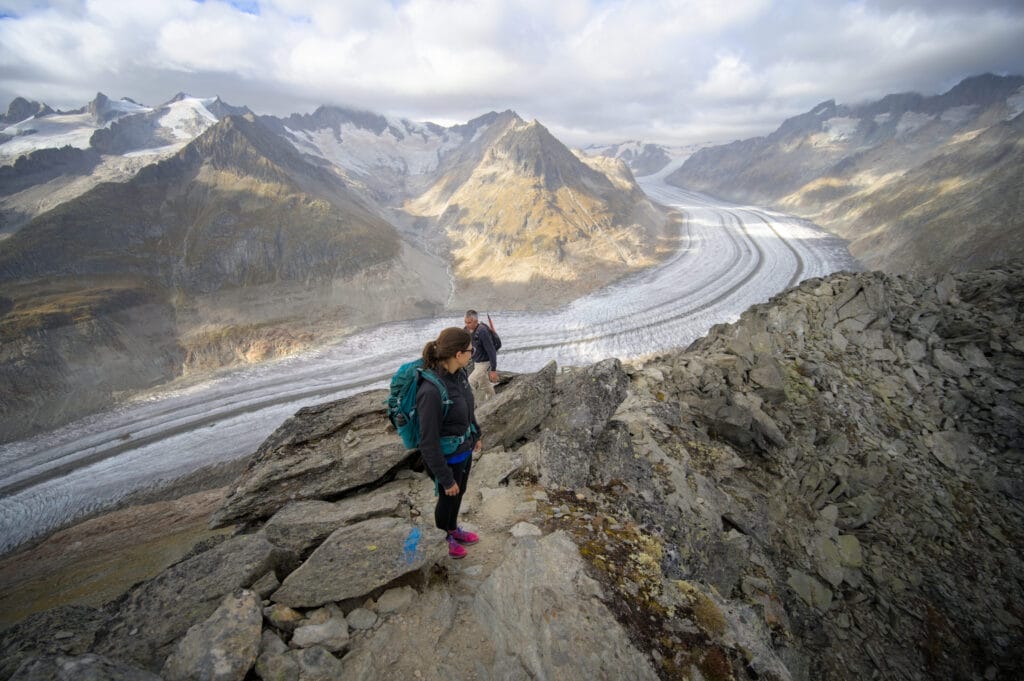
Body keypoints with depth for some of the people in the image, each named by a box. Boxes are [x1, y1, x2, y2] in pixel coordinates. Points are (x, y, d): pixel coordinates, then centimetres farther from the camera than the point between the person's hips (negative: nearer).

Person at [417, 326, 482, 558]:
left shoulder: (458, 374, -12)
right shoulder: (431, 391, -36)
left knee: (459, 493, 28)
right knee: (448, 498, 20)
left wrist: (476, 434, 19)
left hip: (464, 449, 7)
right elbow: (428, 443, -27)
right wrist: (446, 479, -17)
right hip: (447, 457, -7)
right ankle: (442, 539, 51)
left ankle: (453, 529, 57)